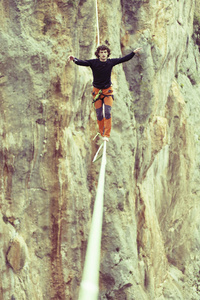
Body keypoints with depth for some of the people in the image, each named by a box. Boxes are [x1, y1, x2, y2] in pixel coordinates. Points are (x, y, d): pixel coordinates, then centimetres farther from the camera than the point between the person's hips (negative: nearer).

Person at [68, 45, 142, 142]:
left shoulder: (111, 62, -5)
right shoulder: (93, 63, -11)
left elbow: (124, 59, 2)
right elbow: (82, 62, -24)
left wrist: (134, 52, -3)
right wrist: (74, 59, -43)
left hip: (108, 90, 0)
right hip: (97, 90, 0)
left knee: (108, 113, -11)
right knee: (99, 114, 4)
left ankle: (106, 135, -10)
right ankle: (102, 133, 22)